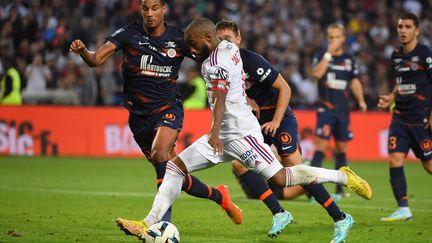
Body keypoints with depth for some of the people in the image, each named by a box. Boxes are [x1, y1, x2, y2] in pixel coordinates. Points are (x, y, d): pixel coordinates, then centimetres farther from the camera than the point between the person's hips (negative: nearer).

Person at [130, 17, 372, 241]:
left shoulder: (215, 63, -15)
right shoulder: (228, 47, 11)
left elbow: (220, 101, -26)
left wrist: (215, 133, -37)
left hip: (238, 132, -11)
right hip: (225, 133, 11)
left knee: (280, 178, -12)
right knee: (175, 167, 5)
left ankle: (342, 176, 2)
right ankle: (150, 224, 1)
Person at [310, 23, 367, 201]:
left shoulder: (349, 59, 10)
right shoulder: (321, 56, 0)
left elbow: (354, 81, 18)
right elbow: (316, 74, -18)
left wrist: (361, 100, 5)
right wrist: (329, 53, -19)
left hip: (343, 110, 4)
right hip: (325, 108, -4)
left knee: (341, 148, 9)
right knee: (321, 145, -14)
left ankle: (339, 190, 16)